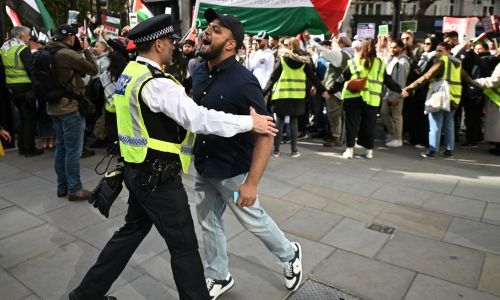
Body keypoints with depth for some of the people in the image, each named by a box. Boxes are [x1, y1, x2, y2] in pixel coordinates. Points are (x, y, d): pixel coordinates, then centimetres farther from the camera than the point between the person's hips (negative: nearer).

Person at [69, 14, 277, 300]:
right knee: (184, 246, 5)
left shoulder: (131, 72, 9)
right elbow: (198, 118, -29)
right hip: (158, 177, -10)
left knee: (133, 230, 25)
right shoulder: (156, 83, -22)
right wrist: (250, 122, -22)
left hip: (139, 170, 10)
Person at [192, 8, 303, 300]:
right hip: (203, 165, 7)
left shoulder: (243, 81, -22)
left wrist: (252, 182, -26)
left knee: (253, 219, 12)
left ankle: (290, 255, 40)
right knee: (209, 223, 17)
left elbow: (265, 134, -22)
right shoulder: (199, 71, -1)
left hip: (233, 169, -6)